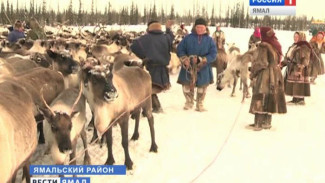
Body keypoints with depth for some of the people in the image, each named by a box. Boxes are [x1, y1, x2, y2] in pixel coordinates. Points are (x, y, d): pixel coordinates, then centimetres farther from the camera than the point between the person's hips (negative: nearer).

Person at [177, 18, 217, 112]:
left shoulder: (209, 40, -3)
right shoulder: (188, 38, -2)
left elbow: (213, 54, -8)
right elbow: (180, 50, 0)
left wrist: (201, 60, -19)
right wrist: (185, 59, -16)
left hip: (203, 69, 0)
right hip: (188, 67, 0)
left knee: (202, 86, 10)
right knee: (187, 85, 7)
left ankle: (199, 104, 29)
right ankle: (189, 102, 31)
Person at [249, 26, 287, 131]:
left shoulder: (263, 46, -15)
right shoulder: (276, 45, 8)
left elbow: (260, 63, -15)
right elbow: (277, 61, 12)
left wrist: (252, 73, -4)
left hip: (264, 75, -8)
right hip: (275, 74, 8)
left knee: (260, 98, -3)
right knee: (270, 98, 13)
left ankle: (259, 123, -5)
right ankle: (267, 122, 20)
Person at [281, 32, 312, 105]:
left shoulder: (304, 47, -10)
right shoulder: (293, 46, 18)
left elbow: (305, 59, -17)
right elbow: (288, 57, 22)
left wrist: (301, 66, -26)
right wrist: (283, 63, 12)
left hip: (299, 69, -9)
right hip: (291, 68, 9)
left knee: (299, 84, -9)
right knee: (292, 84, 11)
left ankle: (301, 99, -4)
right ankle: (295, 98, 19)